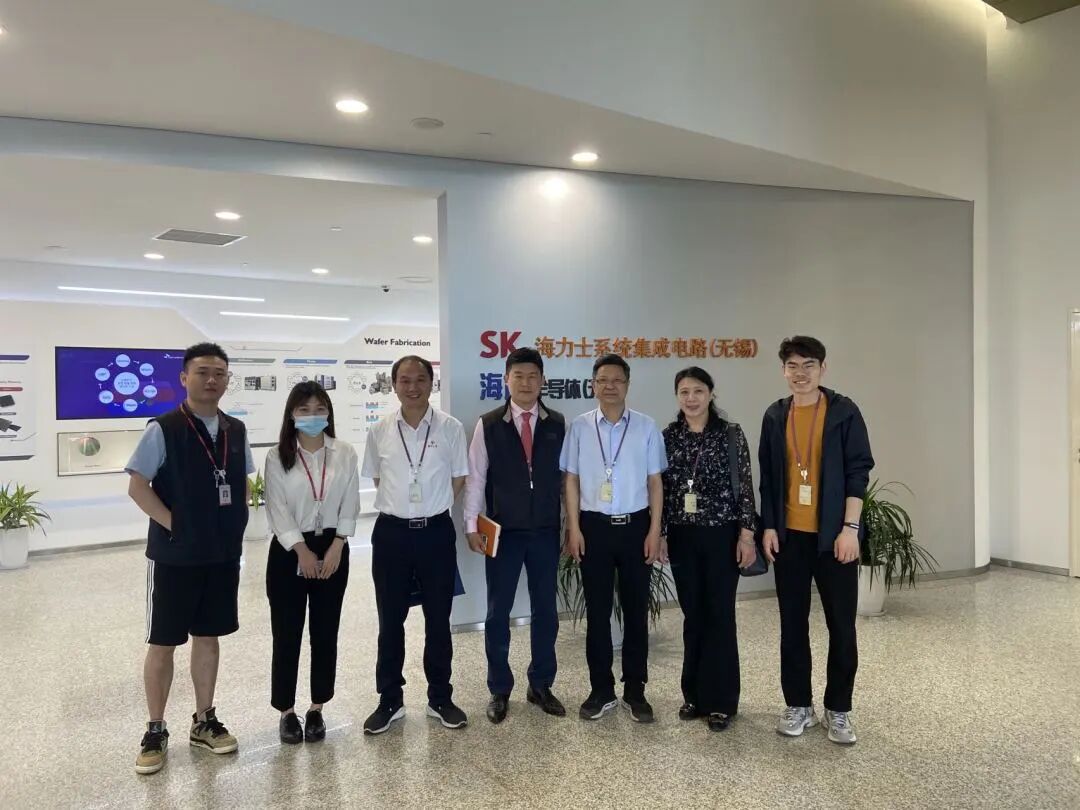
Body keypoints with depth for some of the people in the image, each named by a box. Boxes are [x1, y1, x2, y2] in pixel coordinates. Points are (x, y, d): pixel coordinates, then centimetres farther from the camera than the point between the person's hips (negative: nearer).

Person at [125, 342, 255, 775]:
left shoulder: (236, 431, 4)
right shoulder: (163, 429, -12)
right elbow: (137, 486, -11)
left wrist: (236, 525, 4)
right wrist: (173, 525, -13)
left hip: (223, 554, 5)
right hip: (173, 555, -5)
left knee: (208, 637, 15)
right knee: (162, 643, 6)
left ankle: (204, 721, 28)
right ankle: (155, 731, 21)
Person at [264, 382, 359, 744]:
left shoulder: (345, 453, 1)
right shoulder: (278, 456, -4)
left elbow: (350, 504, 0)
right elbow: (277, 509, -8)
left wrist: (336, 547, -9)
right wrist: (302, 550, -14)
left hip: (332, 549, 2)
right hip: (289, 551, -1)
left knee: (326, 632, 8)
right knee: (287, 633, 4)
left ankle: (317, 709, 22)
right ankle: (287, 711, 19)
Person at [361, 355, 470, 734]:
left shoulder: (450, 428, -4)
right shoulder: (379, 432, -1)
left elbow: (458, 479, 5)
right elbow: (378, 479, 12)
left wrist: (429, 507, 5)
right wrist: (403, 507, 7)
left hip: (436, 531, -1)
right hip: (391, 533, 1)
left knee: (438, 619, 10)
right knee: (390, 620, 10)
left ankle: (440, 698, 26)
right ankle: (390, 700, 25)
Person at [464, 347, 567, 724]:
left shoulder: (558, 424, 2)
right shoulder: (488, 424, -2)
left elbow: (566, 475, 3)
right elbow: (475, 477, -2)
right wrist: (471, 524, -5)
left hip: (546, 532, 2)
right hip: (503, 532, -1)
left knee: (546, 610, 11)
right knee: (498, 612, 7)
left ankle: (541, 685, 28)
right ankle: (499, 690, 24)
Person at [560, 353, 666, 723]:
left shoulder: (646, 427, 1)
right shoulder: (579, 427, 1)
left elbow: (655, 482, 2)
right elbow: (571, 480, 2)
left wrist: (655, 530, -4)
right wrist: (574, 528, -3)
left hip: (635, 526, 0)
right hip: (594, 526, 0)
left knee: (636, 609, 9)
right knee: (597, 611, 8)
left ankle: (635, 689, 22)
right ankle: (601, 689, 21)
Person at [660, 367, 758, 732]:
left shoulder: (731, 434, -4)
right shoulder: (668, 436, 4)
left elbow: (745, 486, -5)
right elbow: (662, 488, 7)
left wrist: (746, 534, -9)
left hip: (722, 534, -3)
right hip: (682, 537, 3)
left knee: (720, 614, 2)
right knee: (693, 614, 11)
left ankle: (721, 700, 15)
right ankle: (695, 694, 24)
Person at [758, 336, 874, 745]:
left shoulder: (843, 412, -4)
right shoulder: (775, 416, 5)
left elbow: (858, 471, -7)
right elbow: (768, 477, 9)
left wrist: (850, 528, -13)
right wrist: (769, 526, 3)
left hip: (834, 534, -3)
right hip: (789, 535, 3)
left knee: (841, 625, 4)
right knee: (793, 623, 9)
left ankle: (838, 709, 19)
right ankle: (798, 704, 22)